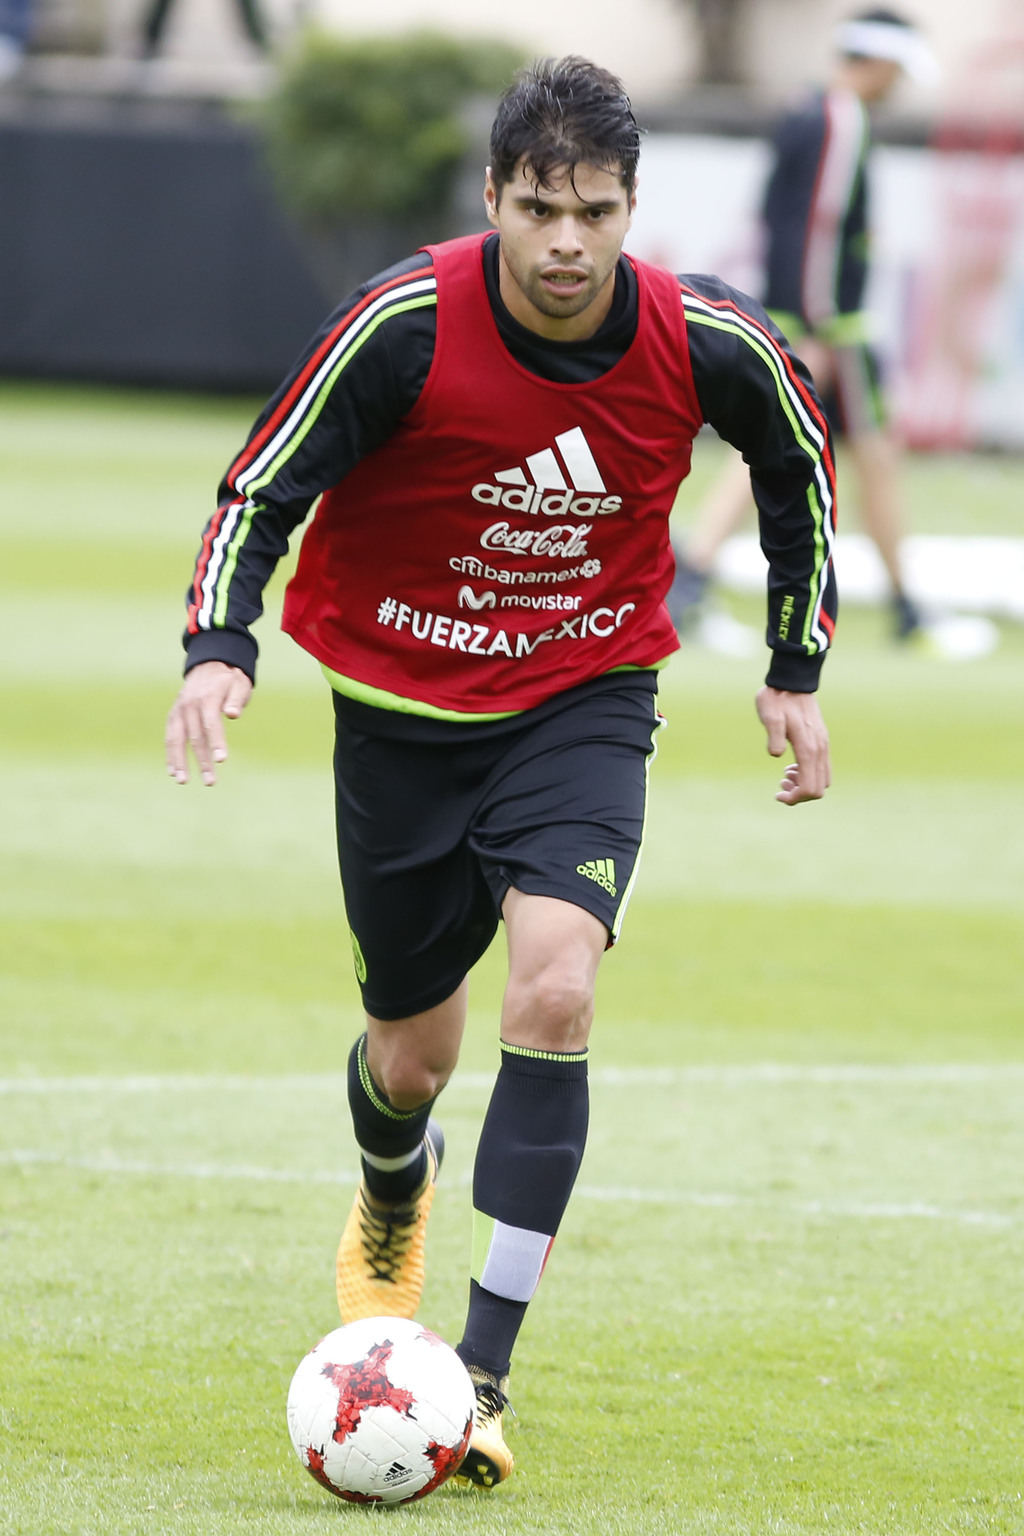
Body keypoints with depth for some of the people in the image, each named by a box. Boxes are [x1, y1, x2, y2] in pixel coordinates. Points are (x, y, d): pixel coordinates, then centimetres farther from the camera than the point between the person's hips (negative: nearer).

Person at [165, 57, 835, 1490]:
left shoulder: (706, 340, -16)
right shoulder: (403, 326, -23)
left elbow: (798, 457, 6)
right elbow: (262, 487, -13)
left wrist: (799, 667, 11)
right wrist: (219, 648, -29)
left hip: (584, 696, 0)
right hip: (401, 699, 0)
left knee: (553, 989, -24)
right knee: (412, 1051, 10)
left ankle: (485, 1371, -19)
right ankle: (391, 1204, 50)